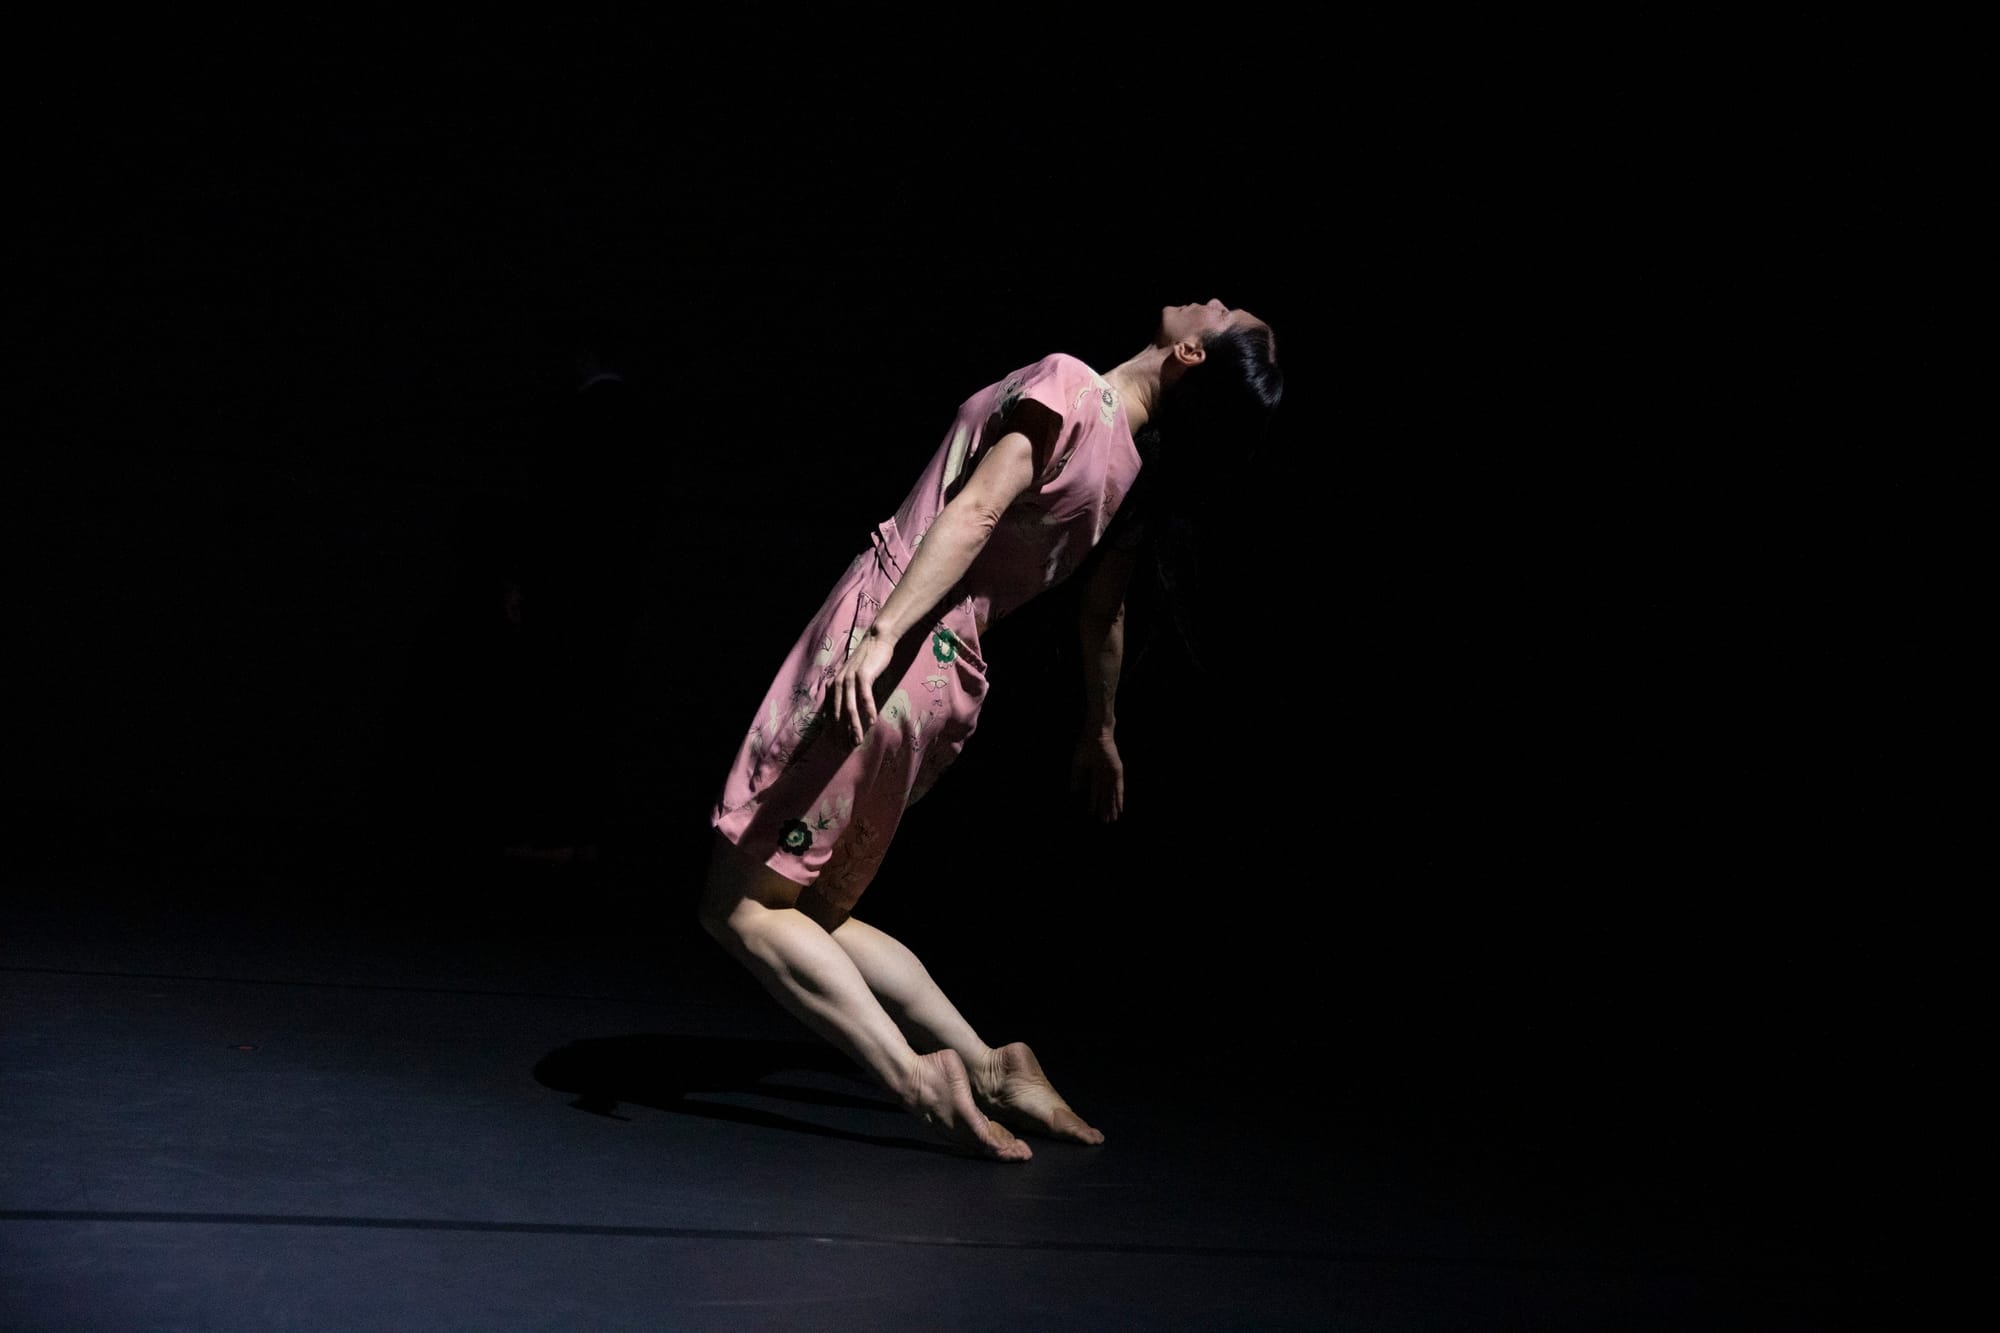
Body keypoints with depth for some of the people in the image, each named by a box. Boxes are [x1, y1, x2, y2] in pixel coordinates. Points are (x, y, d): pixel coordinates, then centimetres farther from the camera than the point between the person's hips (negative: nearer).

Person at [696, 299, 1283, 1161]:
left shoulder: (1068, 384, -9)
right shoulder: (1139, 473, 11)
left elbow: (977, 510, -21)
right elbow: (1103, 613, 22)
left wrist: (880, 636, -29)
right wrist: (1100, 734, 34)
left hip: (881, 658, -8)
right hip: (951, 679, 8)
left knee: (740, 907, -3)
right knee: (812, 916, 18)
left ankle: (920, 1080, -12)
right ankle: (989, 1070, 11)